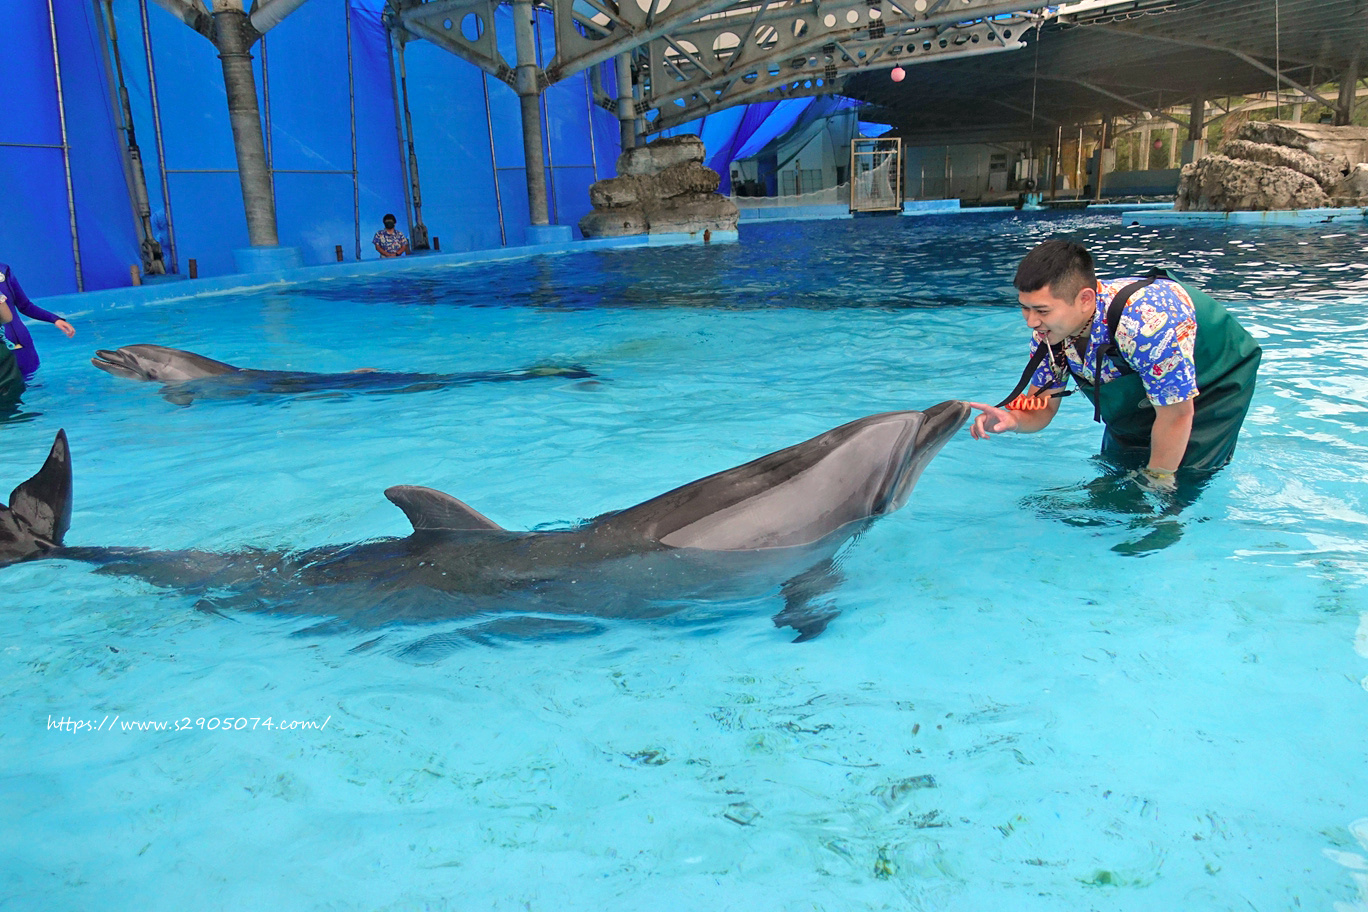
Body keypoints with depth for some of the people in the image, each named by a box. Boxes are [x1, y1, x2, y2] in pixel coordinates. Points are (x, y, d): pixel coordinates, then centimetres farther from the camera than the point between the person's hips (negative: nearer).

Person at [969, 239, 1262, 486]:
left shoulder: (1145, 320, -43)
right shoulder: (1049, 330, -20)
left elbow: (1176, 414, -33)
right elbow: (1042, 405, -10)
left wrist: (1156, 484, -22)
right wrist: (1014, 420, -33)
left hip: (1214, 385, -6)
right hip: (1140, 395, 6)